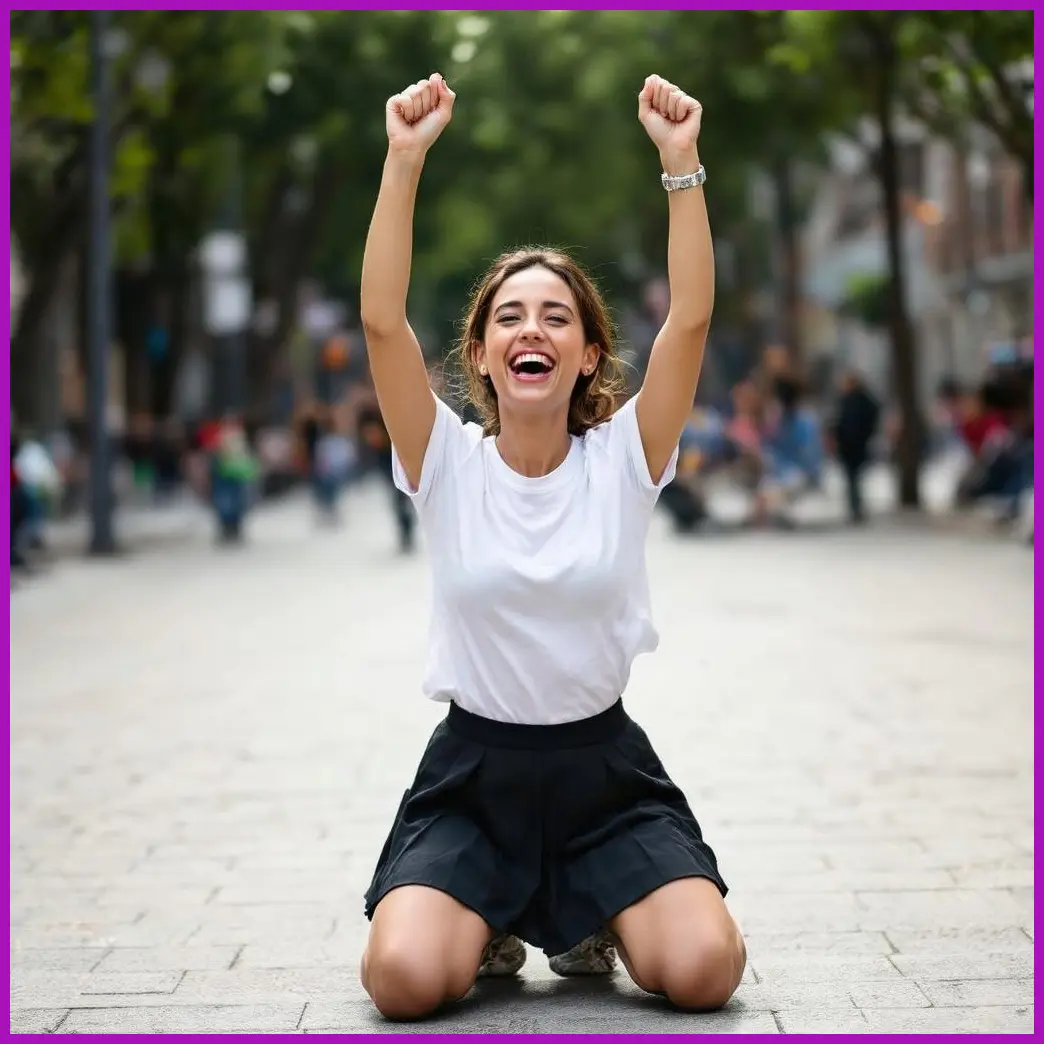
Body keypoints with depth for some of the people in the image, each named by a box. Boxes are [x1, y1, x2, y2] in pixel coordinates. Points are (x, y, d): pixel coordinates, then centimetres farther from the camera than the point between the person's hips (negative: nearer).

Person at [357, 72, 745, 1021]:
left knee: (704, 970, -21)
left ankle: (589, 921, 14)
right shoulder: (447, 463, -4)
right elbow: (382, 322, -18)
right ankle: (492, 923, 12)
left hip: (604, 767, 1)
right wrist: (404, 160, -26)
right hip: (473, 769, 0)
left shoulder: (623, 460, -3)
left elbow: (691, 319, -16)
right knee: (405, 978, -24)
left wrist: (681, 160, -24)